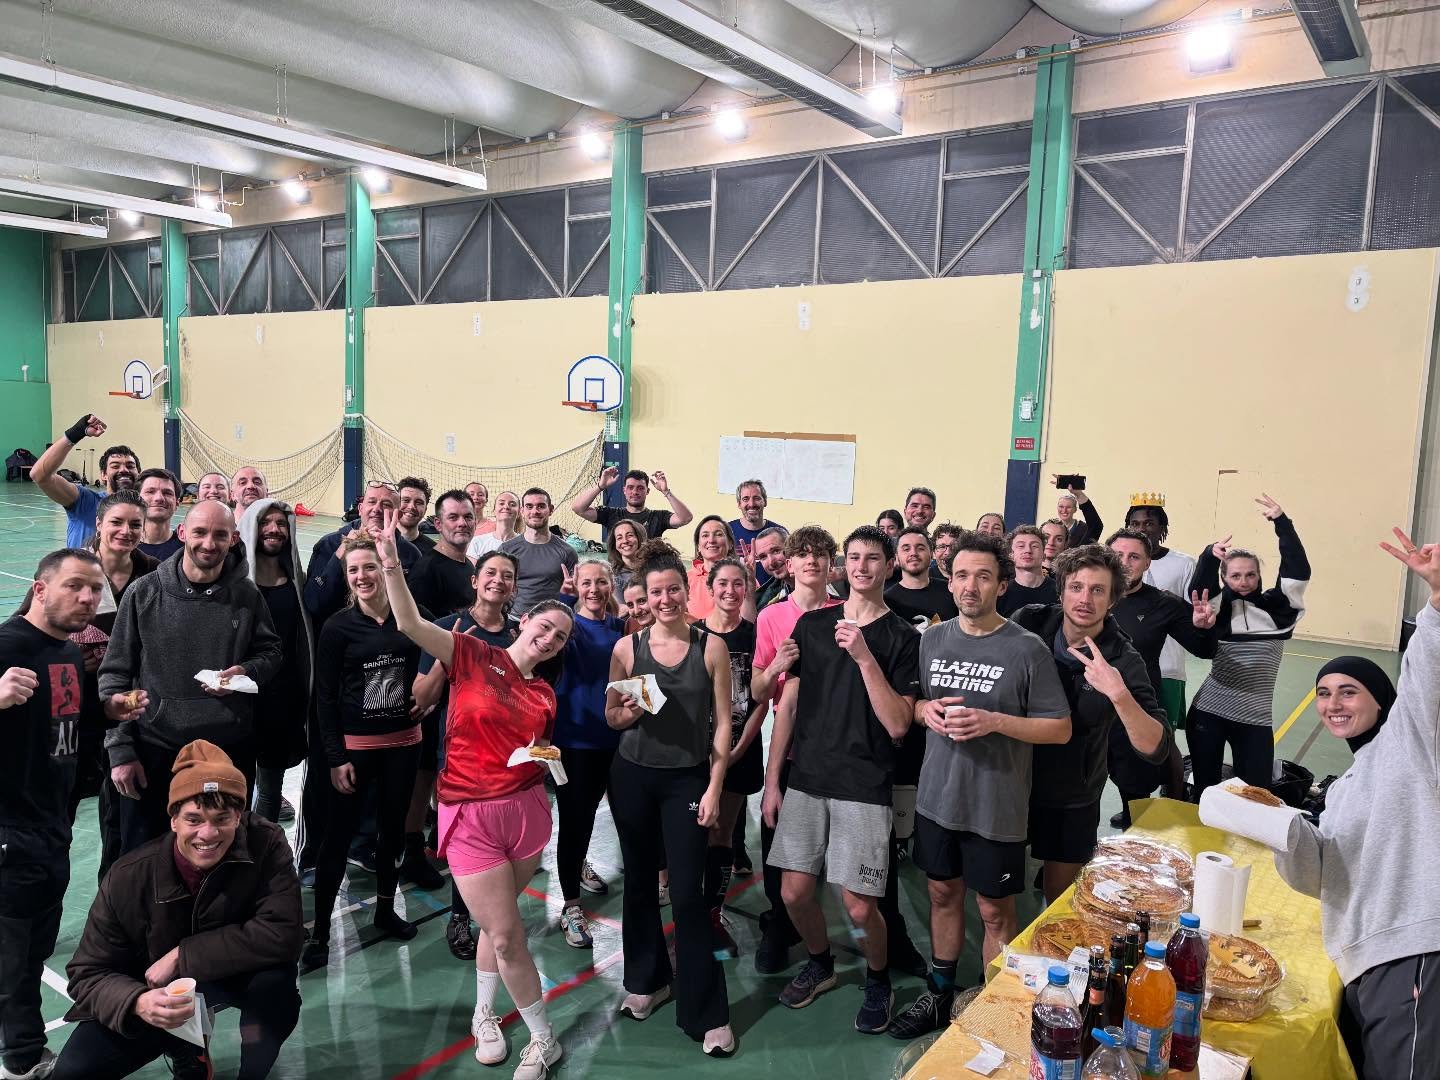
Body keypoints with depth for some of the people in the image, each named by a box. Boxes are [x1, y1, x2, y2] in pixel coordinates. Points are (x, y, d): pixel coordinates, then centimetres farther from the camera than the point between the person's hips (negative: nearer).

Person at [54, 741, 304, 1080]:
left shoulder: (266, 845, -25)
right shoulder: (128, 878, -22)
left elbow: (283, 934, -33)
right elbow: (88, 974, -15)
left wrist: (180, 956, -31)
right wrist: (138, 1002, -38)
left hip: (234, 977, -2)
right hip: (160, 999, 2)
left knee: (276, 979, -33)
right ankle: (184, 1049, 12)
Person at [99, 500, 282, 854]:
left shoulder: (246, 595, 0)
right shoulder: (143, 593, -4)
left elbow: (270, 652, 12)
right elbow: (115, 673, 0)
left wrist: (246, 672, -12)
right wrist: (120, 751, -4)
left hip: (232, 751, 1)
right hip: (155, 751, -1)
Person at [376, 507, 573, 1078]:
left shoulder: (545, 696, 7)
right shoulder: (473, 655, -5)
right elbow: (410, 624, -18)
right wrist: (391, 563, -30)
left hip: (526, 811, 4)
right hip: (470, 816, -4)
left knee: (499, 923, 17)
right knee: (507, 935, -2)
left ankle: (484, 1013, 42)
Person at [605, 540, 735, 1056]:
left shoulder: (712, 646, -7)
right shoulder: (627, 647, -3)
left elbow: (722, 723, -4)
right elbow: (610, 717, 7)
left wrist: (714, 789, -9)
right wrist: (629, 712, -15)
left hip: (688, 779, -2)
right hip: (632, 776, 3)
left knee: (687, 893, -4)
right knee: (640, 880, 15)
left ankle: (705, 1012, 9)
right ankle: (648, 979, 35)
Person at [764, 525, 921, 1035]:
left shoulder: (902, 638, -3)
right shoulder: (811, 624, 5)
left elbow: (897, 724, -11)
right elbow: (788, 704, 8)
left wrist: (864, 656, -19)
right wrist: (772, 779, 5)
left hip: (863, 787, -3)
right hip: (805, 780, 3)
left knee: (859, 905, -3)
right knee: (795, 892, 7)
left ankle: (878, 980, 28)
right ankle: (820, 963, 38)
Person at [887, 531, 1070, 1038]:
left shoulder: (1027, 649, -12)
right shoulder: (933, 639, 3)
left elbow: (1060, 728, -9)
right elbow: (909, 703, 14)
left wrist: (993, 721, -22)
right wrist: (926, 710, -9)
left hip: (996, 806, -4)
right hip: (936, 797, 4)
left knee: (995, 909, 8)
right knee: (943, 893, 18)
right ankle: (940, 995, 37)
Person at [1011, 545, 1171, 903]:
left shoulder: (1123, 661, -19)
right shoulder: (1029, 622, -14)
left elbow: (1156, 749, -26)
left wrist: (1118, 693, -39)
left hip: (1072, 802, -1)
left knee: (1060, 900, 14)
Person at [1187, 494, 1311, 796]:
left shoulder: (1276, 606, 2)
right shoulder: (1220, 607, -1)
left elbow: (1299, 572, -11)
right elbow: (1199, 590, -21)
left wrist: (1282, 523, -19)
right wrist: (1210, 556, -37)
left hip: (1254, 717, 1)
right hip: (1208, 712, -1)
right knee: (1205, 788, 8)